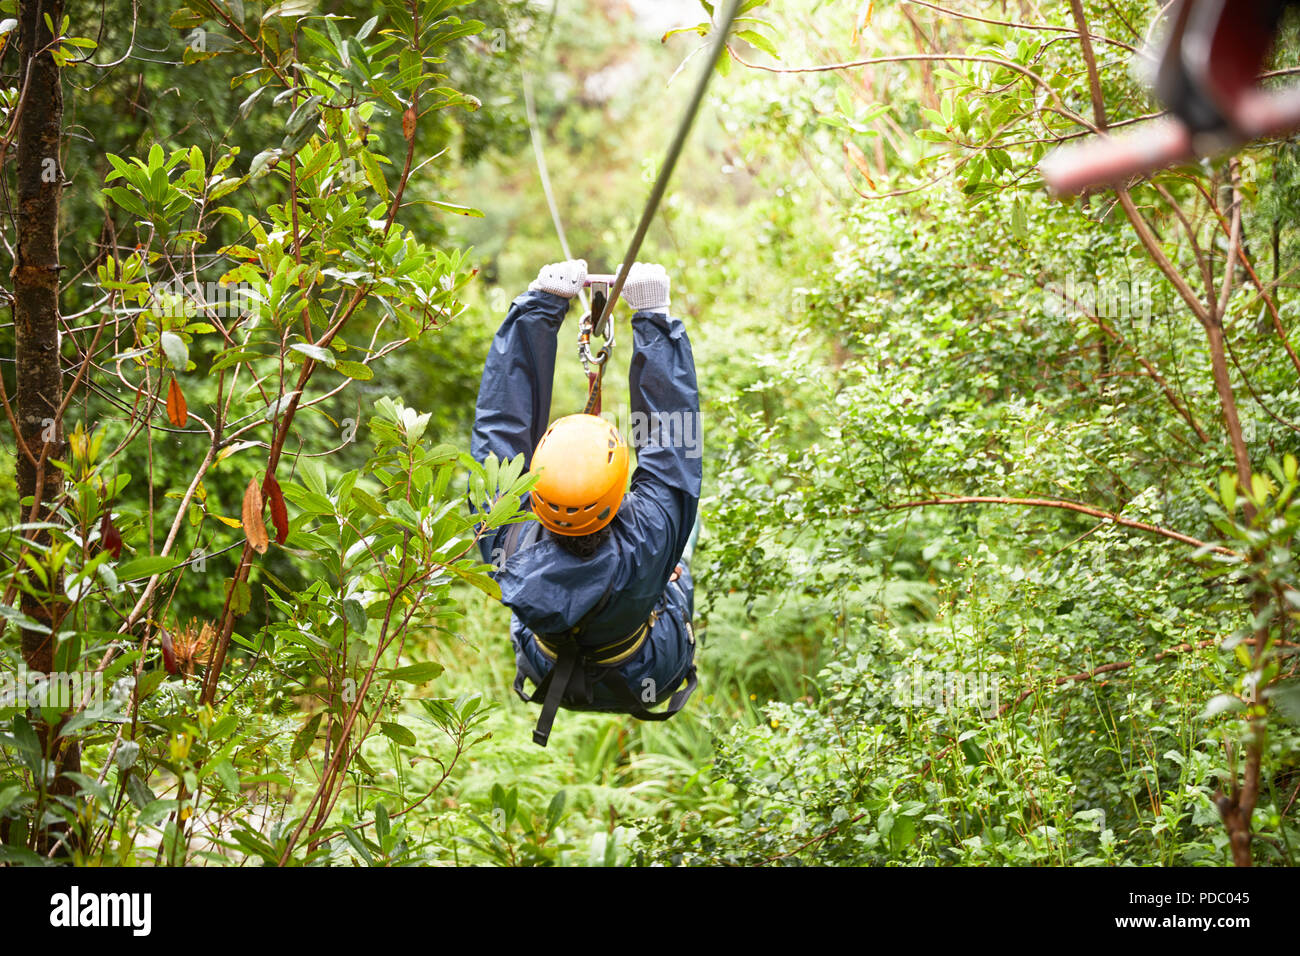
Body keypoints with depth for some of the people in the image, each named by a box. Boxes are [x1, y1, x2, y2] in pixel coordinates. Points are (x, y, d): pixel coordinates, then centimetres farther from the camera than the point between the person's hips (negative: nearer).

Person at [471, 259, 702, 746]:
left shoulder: (506, 542, -39)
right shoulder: (646, 541, -44)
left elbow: (501, 423, -28)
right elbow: (672, 439, -32)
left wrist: (539, 305, -23)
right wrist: (653, 315, -25)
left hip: (546, 677, 2)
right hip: (650, 682, -1)